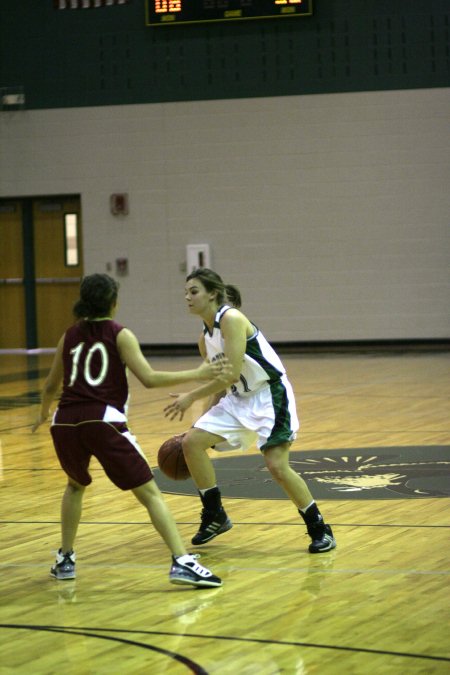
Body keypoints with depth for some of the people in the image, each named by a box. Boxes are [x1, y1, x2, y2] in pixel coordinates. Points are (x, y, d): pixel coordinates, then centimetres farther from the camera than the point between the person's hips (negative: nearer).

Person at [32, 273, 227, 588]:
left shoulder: (70, 336, 19)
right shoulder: (120, 335, 6)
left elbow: (51, 386, 29)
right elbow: (149, 378, -5)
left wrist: (44, 414, 49)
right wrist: (197, 375, 3)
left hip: (65, 423, 5)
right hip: (103, 422, -4)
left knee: (76, 484, 33)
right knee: (150, 493, -1)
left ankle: (65, 560, 31)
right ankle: (182, 562, -15)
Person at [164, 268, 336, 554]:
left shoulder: (231, 319, -19)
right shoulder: (206, 338, 7)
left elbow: (232, 374, -25)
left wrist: (191, 397, -20)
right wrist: (208, 418, 14)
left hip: (270, 395, -9)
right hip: (239, 399, 9)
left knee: (277, 465, -17)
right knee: (192, 442, -2)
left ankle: (320, 530, 0)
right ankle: (215, 516, 11)